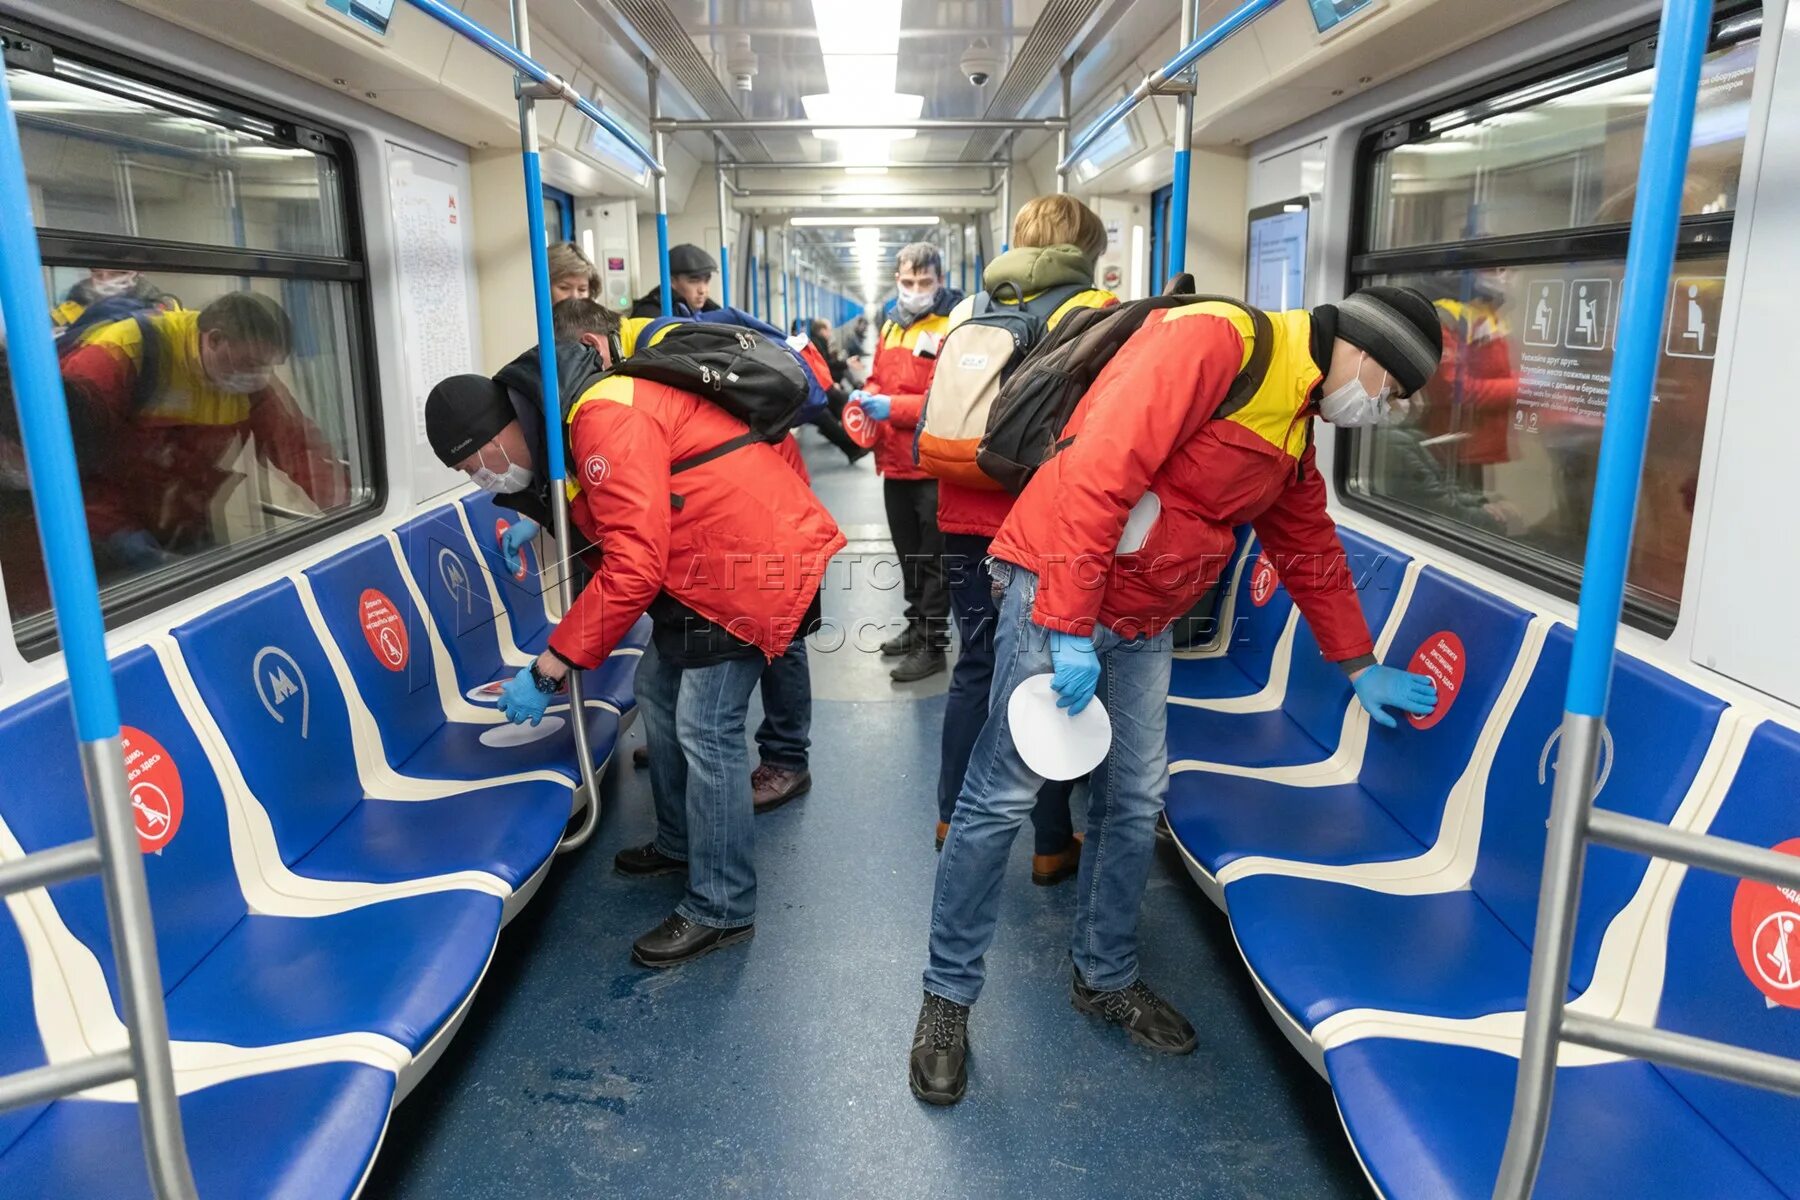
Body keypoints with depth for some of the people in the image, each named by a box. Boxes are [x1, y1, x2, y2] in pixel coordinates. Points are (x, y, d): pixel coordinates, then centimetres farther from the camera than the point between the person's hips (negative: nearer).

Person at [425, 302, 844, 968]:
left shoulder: (607, 420, -24)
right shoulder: (573, 414, 9)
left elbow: (634, 569, -29)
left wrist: (549, 669, -24)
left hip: (753, 563, -11)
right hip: (702, 561, 11)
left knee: (705, 731, -9)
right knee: (658, 691, 17)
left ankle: (721, 909, 5)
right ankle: (680, 843, 34)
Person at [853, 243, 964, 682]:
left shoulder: (954, 326, -13)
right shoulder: (891, 325, 12)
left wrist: (893, 407, -27)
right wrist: (866, 397, -1)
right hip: (896, 463, 8)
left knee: (934, 558, 3)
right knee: (908, 554, 20)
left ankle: (932, 644, 13)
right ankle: (917, 625, 34)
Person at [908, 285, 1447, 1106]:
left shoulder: (1294, 429, 14)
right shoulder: (1214, 340, -17)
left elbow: (1312, 552, 26)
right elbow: (1100, 472, -26)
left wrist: (1359, 667, 28)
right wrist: (1068, 629, -26)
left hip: (1143, 623, 9)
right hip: (1057, 590, -9)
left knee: (1136, 802, 12)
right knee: (1003, 797, -4)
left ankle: (1105, 978, 30)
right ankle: (948, 994, 11)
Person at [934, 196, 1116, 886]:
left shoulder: (969, 311, 11)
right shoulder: (1097, 312, -3)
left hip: (967, 522, 4)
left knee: (976, 668, 17)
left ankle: (953, 815, 28)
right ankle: (1052, 845, 15)